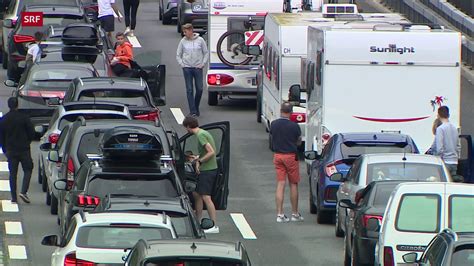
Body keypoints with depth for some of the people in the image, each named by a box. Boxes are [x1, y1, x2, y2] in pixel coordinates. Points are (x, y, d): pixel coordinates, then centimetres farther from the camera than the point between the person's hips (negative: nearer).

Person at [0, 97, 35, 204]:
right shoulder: (24, 118, -9)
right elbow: (32, 133, -5)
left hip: (10, 151, 3)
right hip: (23, 150, -3)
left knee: (12, 173, 7)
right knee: (27, 170, 8)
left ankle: (13, 197, 5)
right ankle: (24, 192, -11)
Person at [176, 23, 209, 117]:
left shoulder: (200, 40, 0)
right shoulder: (183, 41, 3)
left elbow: (206, 53, 8)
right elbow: (178, 55, 11)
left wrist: (203, 63, -1)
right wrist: (181, 64, -1)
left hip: (198, 68, 0)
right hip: (187, 68, 0)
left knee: (199, 89, 0)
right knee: (189, 90, -3)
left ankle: (196, 108, 20)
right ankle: (192, 111, -2)